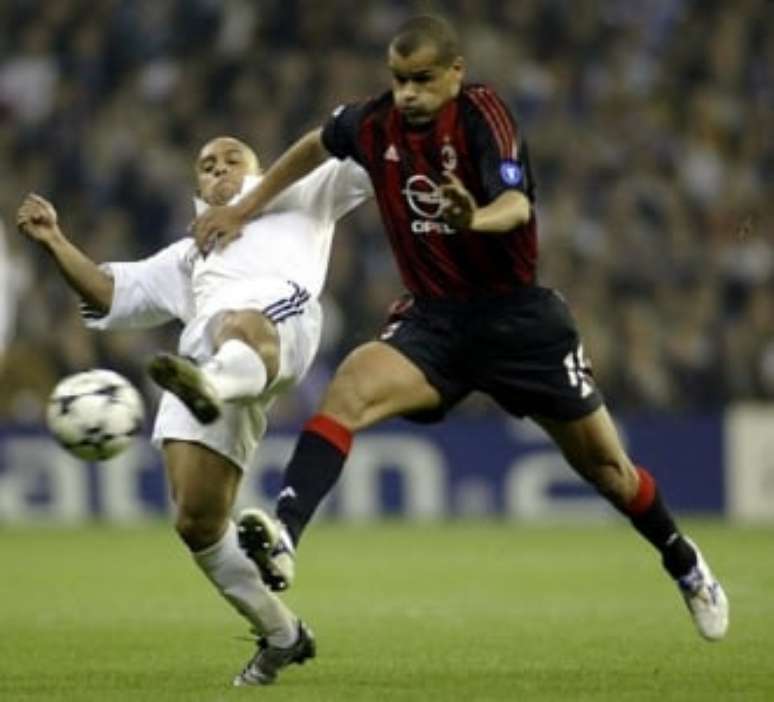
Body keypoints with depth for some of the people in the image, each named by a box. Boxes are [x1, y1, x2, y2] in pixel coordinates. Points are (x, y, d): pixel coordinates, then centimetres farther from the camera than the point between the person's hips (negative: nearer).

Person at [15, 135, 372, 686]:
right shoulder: (189, 255, 44)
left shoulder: (297, 203, 38)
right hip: (205, 346, 5)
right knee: (197, 521, -10)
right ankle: (281, 635, 7)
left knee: (242, 329, -46)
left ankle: (215, 387, -82)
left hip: (281, 313, -4)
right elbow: (111, 294, 34)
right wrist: (55, 241, 23)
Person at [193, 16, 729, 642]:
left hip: (518, 314, -3)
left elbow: (517, 204, -32)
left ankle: (686, 566, 32)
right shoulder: (374, 125, -3)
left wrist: (476, 218, -55)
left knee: (601, 461, 6)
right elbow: (316, 146, 21)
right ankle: (282, 539, -39)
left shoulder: (482, 114, -16)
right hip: (433, 318, 3)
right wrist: (246, 208, 21)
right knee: (350, 387, -27)